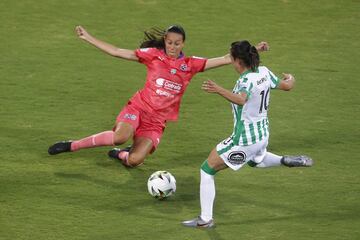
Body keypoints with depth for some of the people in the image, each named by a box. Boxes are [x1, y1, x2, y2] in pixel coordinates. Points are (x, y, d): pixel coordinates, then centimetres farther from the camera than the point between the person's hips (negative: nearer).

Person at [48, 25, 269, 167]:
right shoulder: (154, 55, -2)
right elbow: (118, 52, 0)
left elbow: (224, 60, -1)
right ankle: (72, 145, -14)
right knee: (120, 137, -33)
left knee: (135, 160, -15)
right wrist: (88, 38, -3)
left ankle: (120, 155, 25)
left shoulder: (190, 64, 2)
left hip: (157, 121, 2)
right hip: (139, 108, -2)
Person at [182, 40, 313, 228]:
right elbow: (286, 86, 13)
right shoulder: (264, 72, -3)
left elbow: (241, 99, -47)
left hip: (244, 140, -8)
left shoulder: (246, 80, -25)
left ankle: (205, 219, 3)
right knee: (256, 159, 43)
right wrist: (291, 78, 35)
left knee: (207, 170, 3)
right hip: (263, 134, 8)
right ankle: (286, 161, 18)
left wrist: (219, 91, -61)